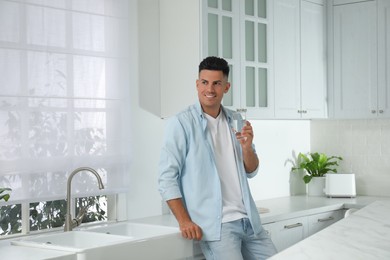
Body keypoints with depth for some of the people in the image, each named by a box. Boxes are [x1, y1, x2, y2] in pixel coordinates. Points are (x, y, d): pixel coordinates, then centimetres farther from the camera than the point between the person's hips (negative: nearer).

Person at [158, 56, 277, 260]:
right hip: (216, 225, -6)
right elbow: (167, 177, -8)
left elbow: (251, 171, 16)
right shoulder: (181, 123, -4)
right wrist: (184, 221, -17)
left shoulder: (235, 120, 13)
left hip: (248, 220, 6)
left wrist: (246, 148, -5)